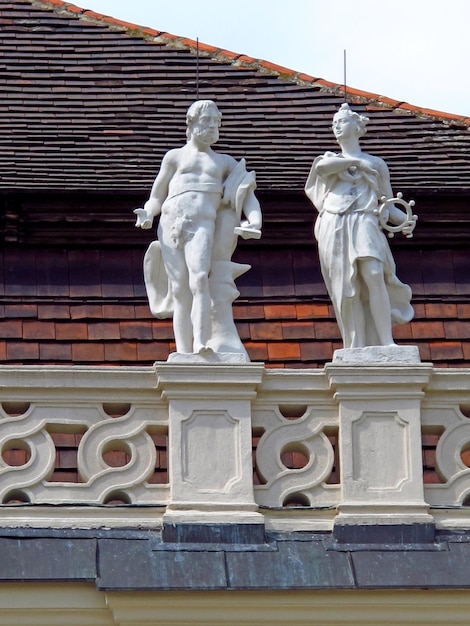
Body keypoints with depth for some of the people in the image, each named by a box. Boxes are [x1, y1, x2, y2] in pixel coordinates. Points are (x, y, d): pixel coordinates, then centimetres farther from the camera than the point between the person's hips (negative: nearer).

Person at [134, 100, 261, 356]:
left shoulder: (225, 162, 25)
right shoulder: (175, 156, 22)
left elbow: (248, 195, 19)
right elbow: (156, 198, 21)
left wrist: (255, 221, -2)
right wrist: (147, 214, -3)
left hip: (202, 225, 0)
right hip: (171, 225, 0)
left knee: (200, 279, -25)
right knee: (180, 292, -7)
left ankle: (202, 344, -39)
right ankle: (184, 353, -9)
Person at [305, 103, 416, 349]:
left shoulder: (376, 164, 20)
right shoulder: (329, 159, 23)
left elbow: (388, 205, 17)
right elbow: (322, 166, -3)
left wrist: (406, 220, -3)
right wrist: (355, 162, -2)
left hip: (364, 225, -1)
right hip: (334, 228, 1)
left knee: (373, 275, -25)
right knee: (346, 292, -7)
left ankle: (386, 342, -27)